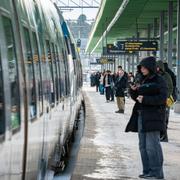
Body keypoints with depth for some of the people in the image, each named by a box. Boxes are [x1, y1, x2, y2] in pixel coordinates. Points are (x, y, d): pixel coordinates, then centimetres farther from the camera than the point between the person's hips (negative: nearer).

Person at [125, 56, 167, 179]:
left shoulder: (159, 80, -6)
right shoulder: (143, 80, 16)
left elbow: (162, 98, -14)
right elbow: (137, 97, 21)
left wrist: (145, 99, -18)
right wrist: (133, 91, 1)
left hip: (153, 117, -8)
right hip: (141, 116, 8)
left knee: (152, 145, -9)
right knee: (143, 146, 9)